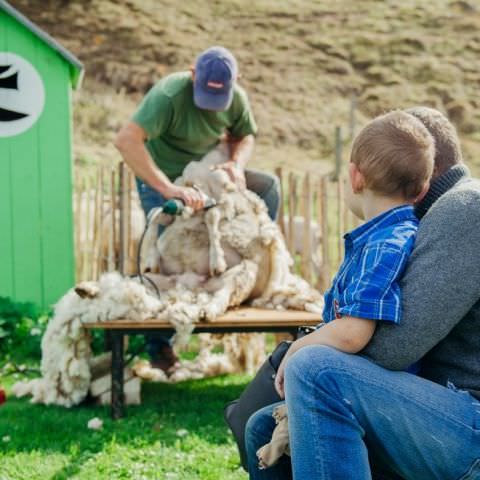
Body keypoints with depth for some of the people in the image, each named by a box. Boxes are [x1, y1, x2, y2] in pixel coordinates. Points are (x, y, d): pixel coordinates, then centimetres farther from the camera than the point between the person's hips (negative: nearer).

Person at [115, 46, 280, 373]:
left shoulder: (237, 98, -12)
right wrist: (169, 189, -52)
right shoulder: (170, 94, -33)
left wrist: (237, 164, -17)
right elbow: (126, 140, -46)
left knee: (268, 186, -6)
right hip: (161, 177, -6)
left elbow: (245, 136, 8)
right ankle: (159, 347, -3)